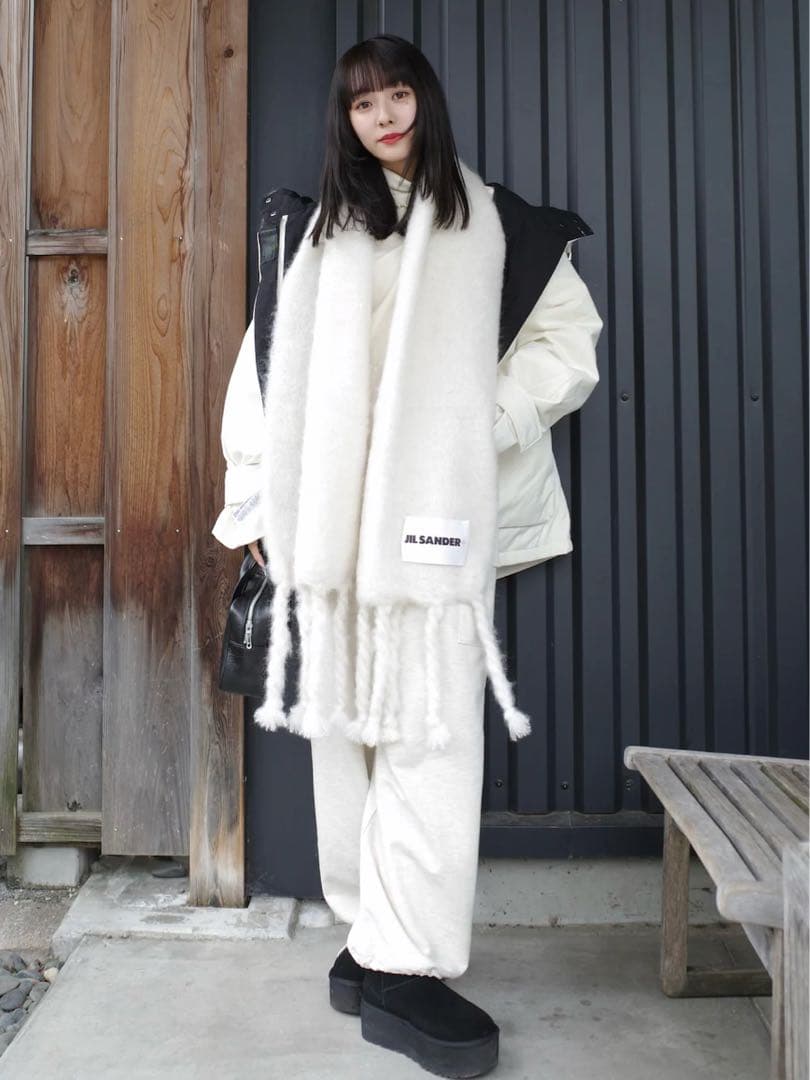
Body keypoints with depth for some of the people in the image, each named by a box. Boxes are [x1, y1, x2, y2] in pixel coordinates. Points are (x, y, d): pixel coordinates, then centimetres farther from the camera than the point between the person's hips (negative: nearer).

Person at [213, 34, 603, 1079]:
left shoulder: (495, 225, 11)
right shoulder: (311, 232, 16)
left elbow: (567, 338, 9)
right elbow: (266, 367, 12)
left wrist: (490, 425, -5)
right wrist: (255, 497, 5)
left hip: (436, 519, -2)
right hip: (328, 520, 2)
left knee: (430, 731, -8)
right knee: (346, 726, 4)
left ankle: (402, 964, 1)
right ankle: (378, 937, 17)